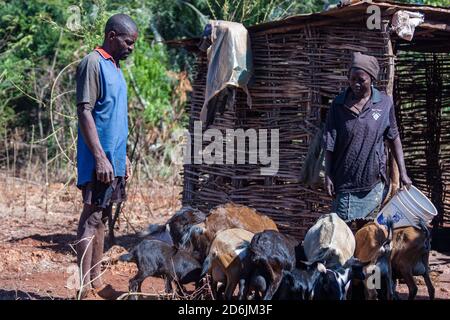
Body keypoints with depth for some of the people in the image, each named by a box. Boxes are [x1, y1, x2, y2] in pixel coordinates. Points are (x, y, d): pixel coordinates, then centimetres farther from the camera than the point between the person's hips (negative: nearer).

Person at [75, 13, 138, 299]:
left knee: (102, 218, 11)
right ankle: (85, 287, -9)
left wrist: (123, 156, 21)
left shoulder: (115, 67, 17)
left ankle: (96, 280, 16)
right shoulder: (93, 64, -11)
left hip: (114, 159, 9)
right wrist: (100, 157, -22)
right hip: (99, 160, -9)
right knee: (92, 218, -9)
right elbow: (84, 112, -17)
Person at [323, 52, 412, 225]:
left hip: (373, 182, 1)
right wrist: (328, 176, -5)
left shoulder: (385, 103, -1)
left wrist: (402, 173, 5)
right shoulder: (338, 105, -3)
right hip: (344, 181, -1)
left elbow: (394, 139, 7)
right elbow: (329, 144, -1)